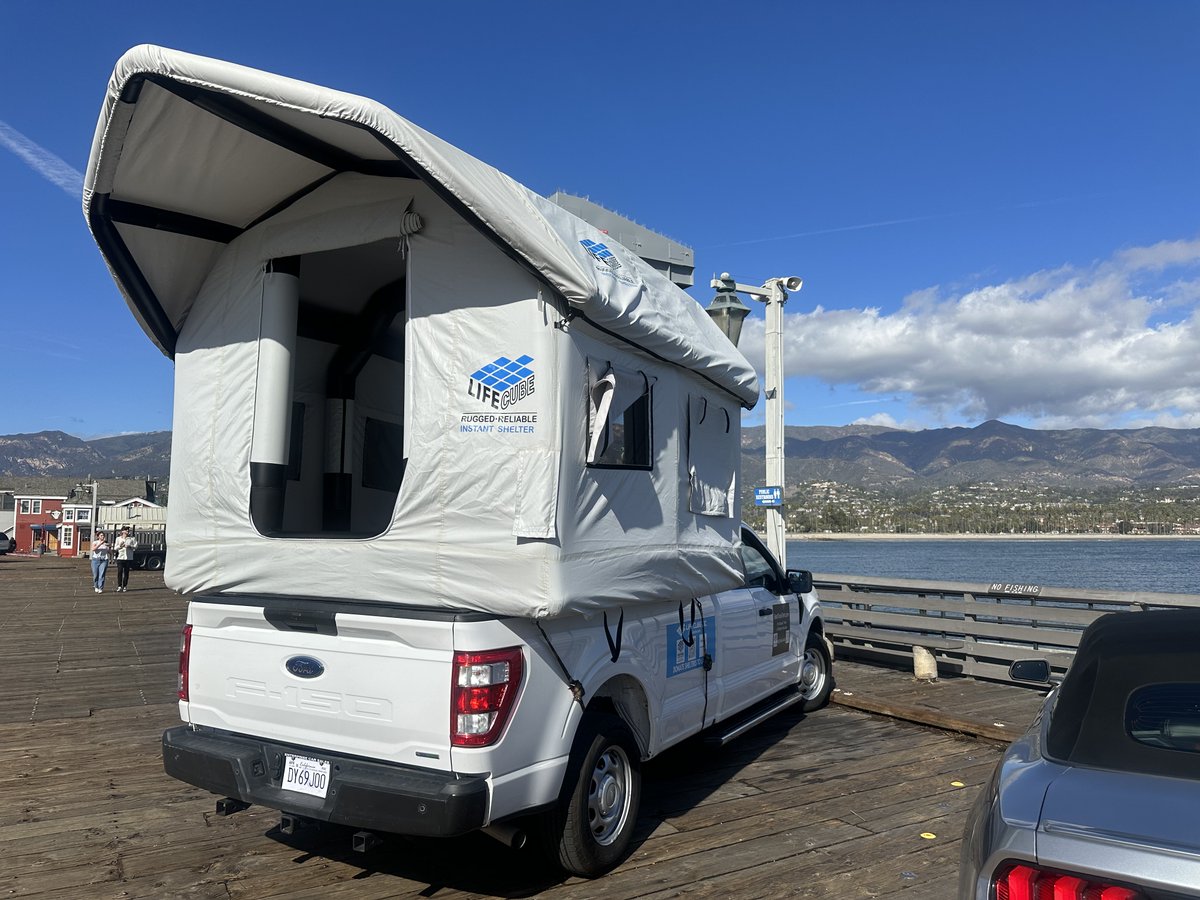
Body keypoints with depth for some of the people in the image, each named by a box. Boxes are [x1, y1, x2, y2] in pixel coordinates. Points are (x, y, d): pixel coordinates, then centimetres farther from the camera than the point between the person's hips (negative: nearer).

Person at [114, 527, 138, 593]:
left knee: (126, 572, 2)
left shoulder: (132, 538, 7)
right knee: (119, 572, -8)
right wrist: (120, 546, -11)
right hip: (120, 557, 0)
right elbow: (116, 548, 9)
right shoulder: (118, 539, 10)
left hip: (128, 558, 0)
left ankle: (125, 586, 9)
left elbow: (136, 546, 3)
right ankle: (119, 586, -4)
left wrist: (129, 546, -15)